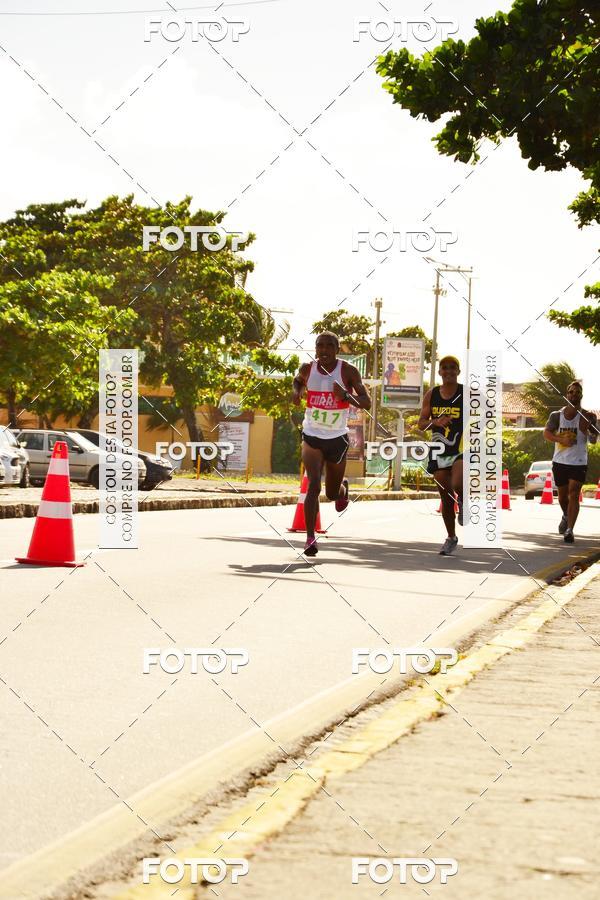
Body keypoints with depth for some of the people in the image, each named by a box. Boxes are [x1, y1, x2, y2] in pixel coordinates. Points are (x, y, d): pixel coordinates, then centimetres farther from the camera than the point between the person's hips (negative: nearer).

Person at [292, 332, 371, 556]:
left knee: (332, 494, 14)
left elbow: (366, 403, -15)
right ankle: (310, 538, -19)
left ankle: (342, 488, 52)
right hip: (312, 437, 0)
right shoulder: (308, 368, -3)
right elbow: (298, 379, 22)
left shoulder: (348, 371, -11)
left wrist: (346, 395, -34)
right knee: (313, 486, -20)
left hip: (338, 438, 0)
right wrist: (296, 391, -1)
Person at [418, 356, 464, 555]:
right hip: (439, 450, 3)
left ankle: (464, 503, 9)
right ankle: (451, 538, 22)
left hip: (461, 448, -3)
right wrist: (435, 422, -13)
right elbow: (421, 423, 7)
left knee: (457, 485, -27)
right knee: (446, 497, 7)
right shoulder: (431, 395, 5)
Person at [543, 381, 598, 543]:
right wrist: (562, 440, -21)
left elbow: (594, 440, -5)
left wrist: (588, 429, -27)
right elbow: (547, 433, -4)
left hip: (579, 462, -2)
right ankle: (566, 516, 46)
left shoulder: (587, 416, -1)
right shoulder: (556, 415, 3)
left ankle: (569, 530, -17)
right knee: (562, 495, 16)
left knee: (573, 495, -14)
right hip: (560, 461, 2)